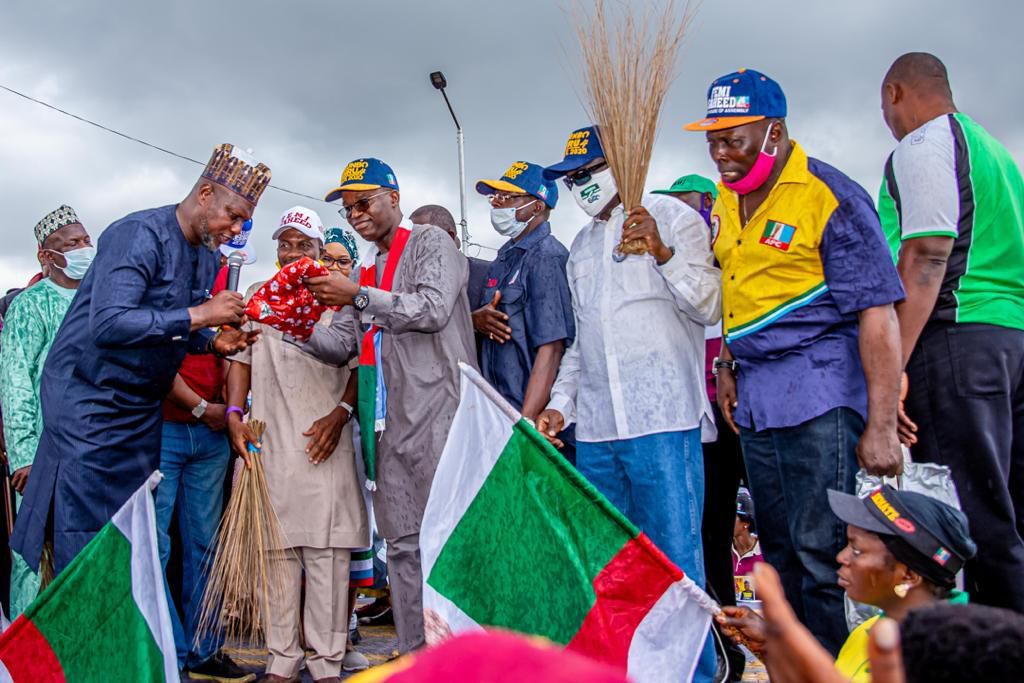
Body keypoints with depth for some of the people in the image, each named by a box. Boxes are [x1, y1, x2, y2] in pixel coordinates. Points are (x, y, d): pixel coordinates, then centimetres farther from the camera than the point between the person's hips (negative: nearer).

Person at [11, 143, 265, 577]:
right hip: (89, 399, -8)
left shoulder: (208, 258, 8)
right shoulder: (140, 234, -19)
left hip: (141, 407, 8)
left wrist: (214, 341, -1)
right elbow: (109, 324, -30)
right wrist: (197, 316, -29)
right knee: (85, 548, -7)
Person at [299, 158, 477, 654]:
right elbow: (342, 344, 17)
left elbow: (433, 308, -15)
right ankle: (414, 654, 16)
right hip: (387, 422, 8)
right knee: (401, 541, 9)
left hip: (437, 411, -7)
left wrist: (358, 296, -20)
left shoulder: (431, 243, 2)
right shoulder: (365, 271, 23)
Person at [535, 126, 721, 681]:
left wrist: (662, 253, -17)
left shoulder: (672, 218, 3)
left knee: (675, 560, -5)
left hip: (662, 423, -6)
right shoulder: (580, 248, 22)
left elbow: (708, 307, -6)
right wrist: (562, 404, 15)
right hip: (595, 428, 6)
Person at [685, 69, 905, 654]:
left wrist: (881, 427, -19)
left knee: (821, 554, -7)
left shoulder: (831, 198, -12)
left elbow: (877, 315, -15)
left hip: (819, 390, -8)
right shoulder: (724, 202, 11)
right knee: (779, 552, 14)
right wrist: (728, 366, 14)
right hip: (755, 395, 8)